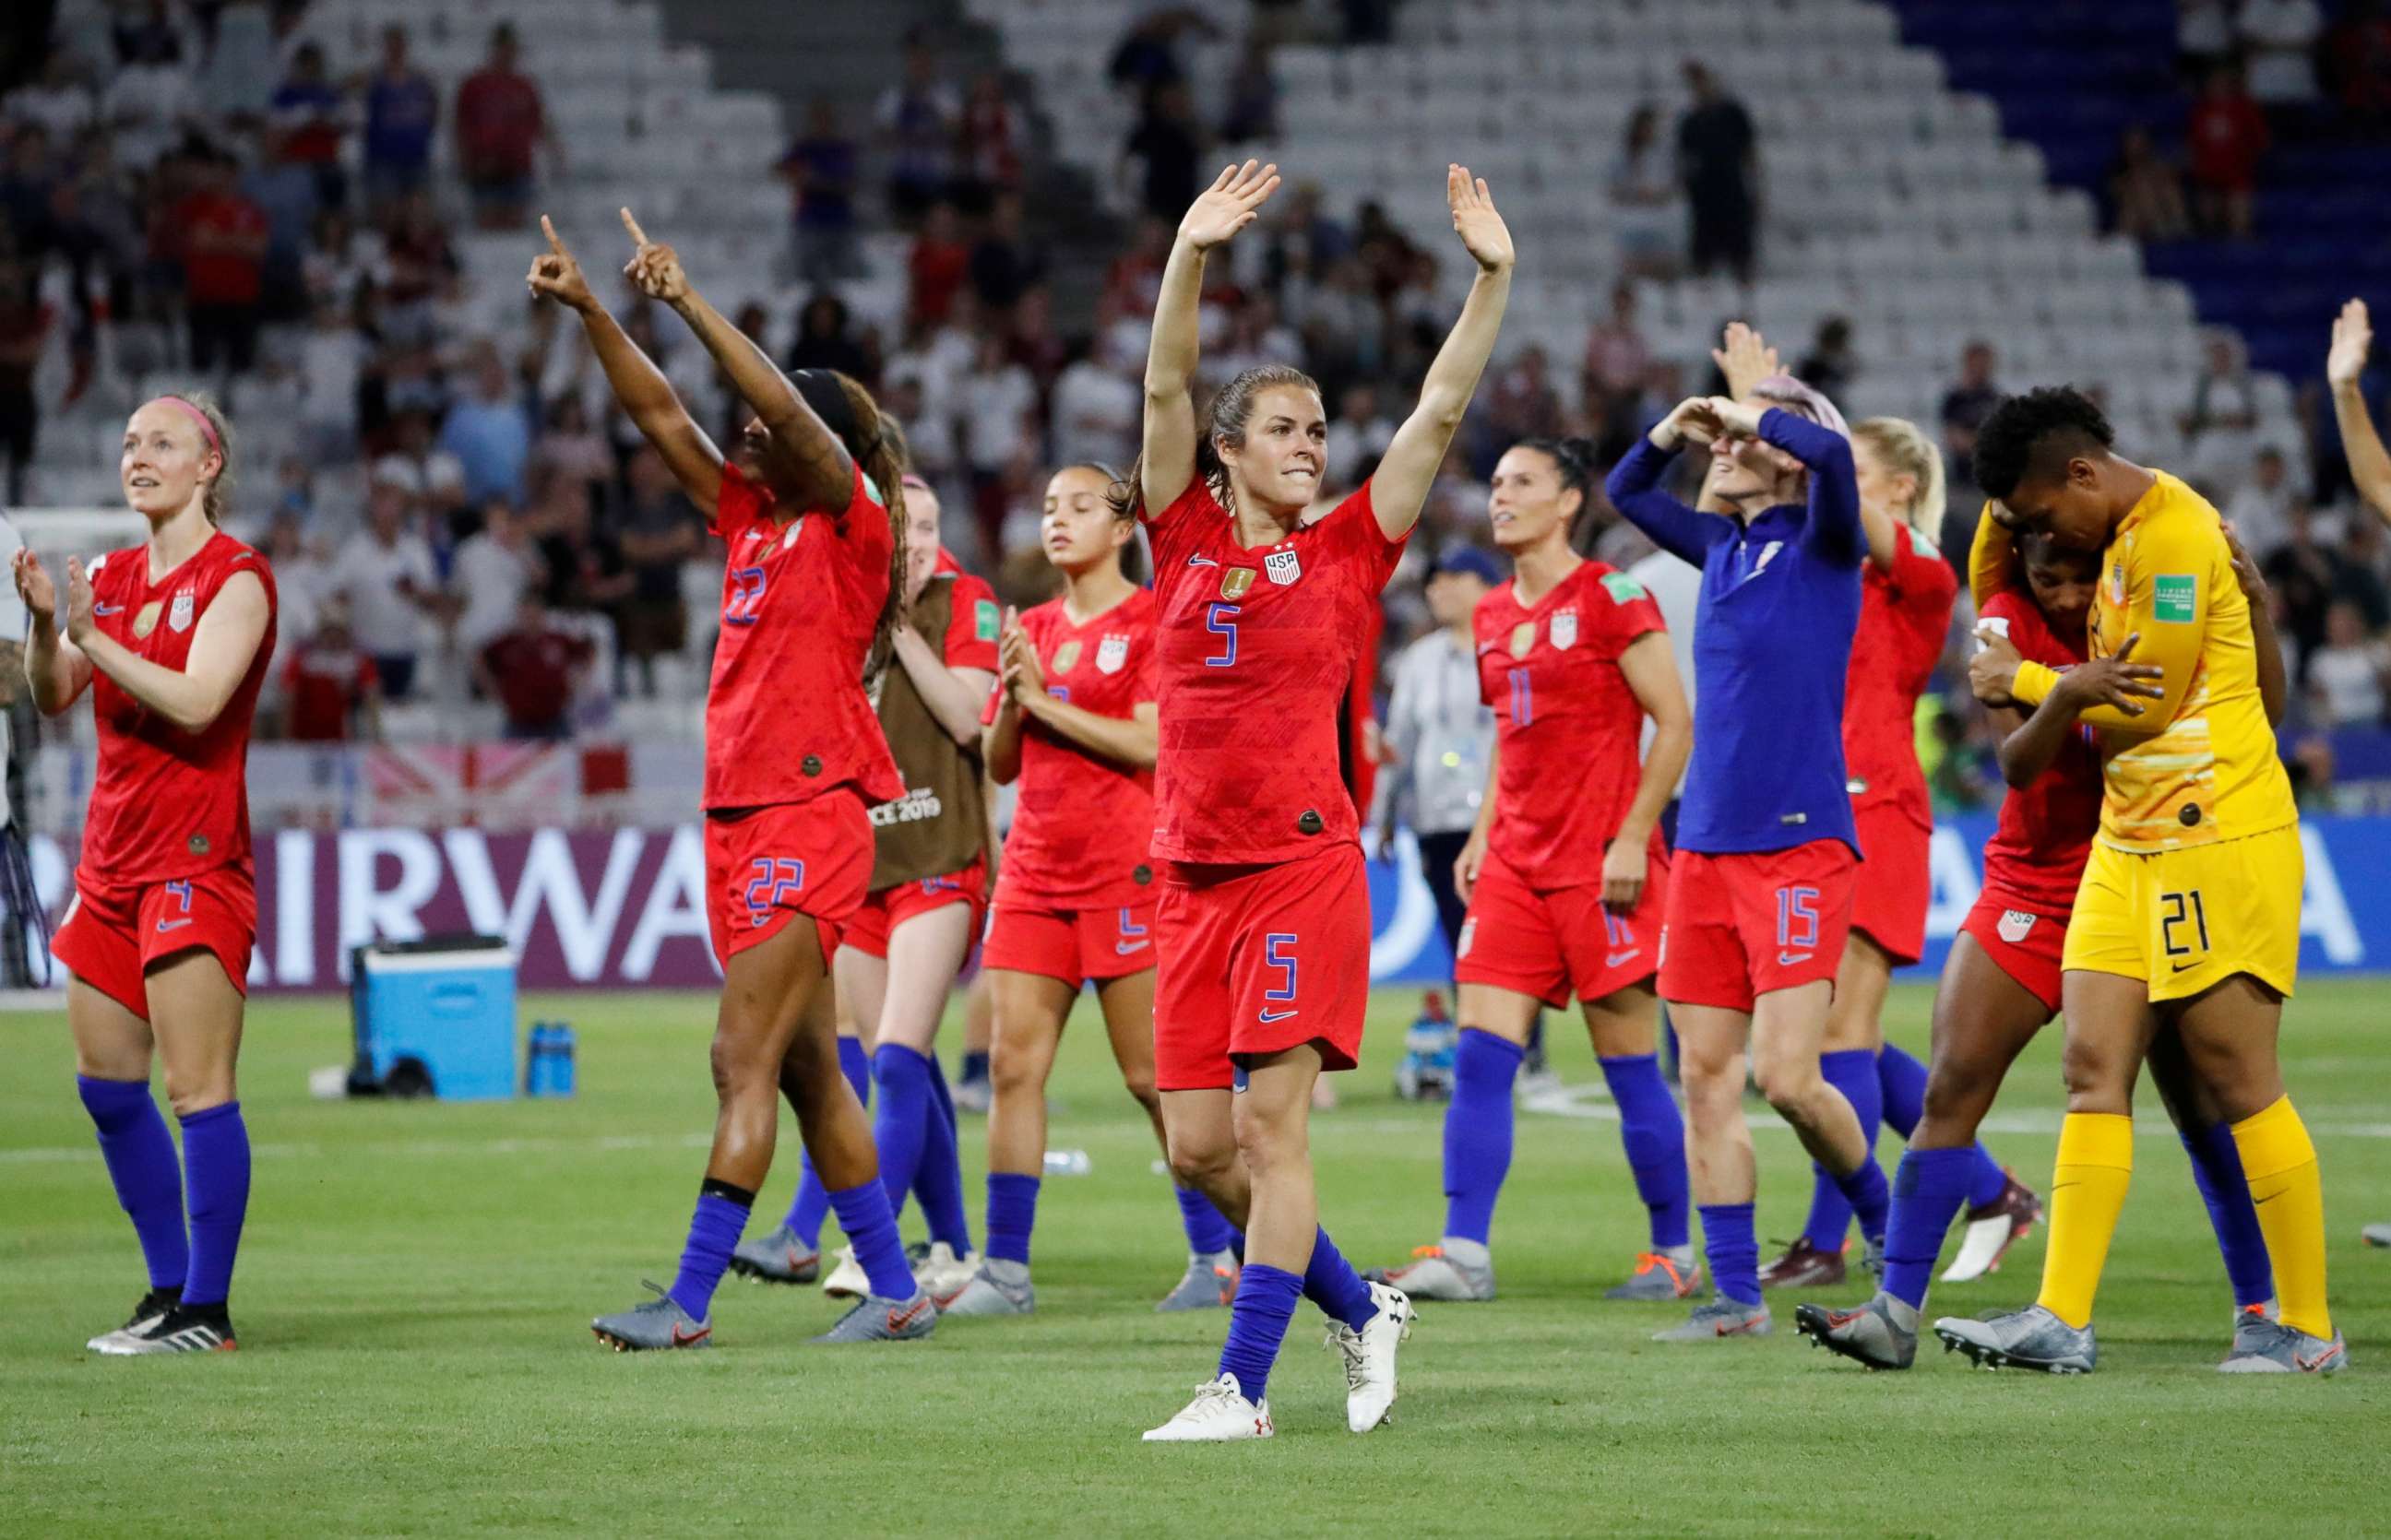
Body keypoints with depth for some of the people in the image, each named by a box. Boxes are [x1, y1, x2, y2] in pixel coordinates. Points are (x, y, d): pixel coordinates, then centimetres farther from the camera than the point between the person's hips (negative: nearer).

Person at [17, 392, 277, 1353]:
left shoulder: (236, 578, -7)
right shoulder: (110, 577, 14)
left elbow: (196, 700, -19)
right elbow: (52, 696, 7)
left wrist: (92, 636, -23)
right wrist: (44, 623, -11)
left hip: (193, 859, -8)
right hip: (112, 859, 8)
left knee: (198, 1090, -9)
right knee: (106, 1085, 9)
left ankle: (207, 1311, -7)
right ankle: (169, 1293, 18)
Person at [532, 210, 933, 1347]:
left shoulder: (852, 524, -5)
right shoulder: (751, 524, 15)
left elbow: (788, 410, -18)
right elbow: (661, 417, 14)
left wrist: (688, 301, -20)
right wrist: (590, 313, 4)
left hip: (811, 817, -9)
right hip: (740, 817, 9)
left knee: (744, 1060, -13)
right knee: (806, 1070, 10)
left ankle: (689, 1303, -16)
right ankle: (895, 1290, 16)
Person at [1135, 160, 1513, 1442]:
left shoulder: (1346, 550, 6)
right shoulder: (1186, 540, 8)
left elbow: (1440, 412, 2)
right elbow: (1164, 391, -2)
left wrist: (1491, 279, -6)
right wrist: (1188, 258, -14)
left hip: (1304, 864, -3)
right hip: (1194, 874, 3)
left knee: (1271, 1119, -11)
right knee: (1198, 1147, 2)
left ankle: (1242, 1386, -9)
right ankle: (1361, 1310, 23)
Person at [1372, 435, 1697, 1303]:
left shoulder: (1610, 598, -8)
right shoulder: (1492, 616, 14)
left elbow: (1676, 724, -9)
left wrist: (1632, 838, -14)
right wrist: (1482, 836, 12)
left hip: (1603, 864, -7)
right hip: (1515, 864, 7)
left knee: (1630, 1066, -1)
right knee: (1481, 1055, -4)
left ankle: (1674, 1254, 9)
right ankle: (1463, 1253, -7)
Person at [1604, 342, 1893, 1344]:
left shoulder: (1821, 548, -5)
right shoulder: (1724, 547, 14)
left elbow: (1831, 453, -26)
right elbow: (1626, 492, 29)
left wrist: (1749, 412, -9)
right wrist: (1679, 425, 11)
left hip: (1798, 847, -7)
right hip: (1706, 845, 7)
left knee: (1785, 1075, -12)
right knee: (1705, 1075, 2)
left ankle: (1886, 1223, 13)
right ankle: (1735, 1294, 7)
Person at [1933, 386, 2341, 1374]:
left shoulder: (2174, 538, -16)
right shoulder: (2123, 533, 14)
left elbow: (2145, 703, -14)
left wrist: (2023, 682, -1)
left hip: (2217, 844, -9)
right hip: (2129, 845, 9)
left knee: (2241, 1083, -5)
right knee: (2094, 1070, 1)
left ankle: (2309, 1329, 2)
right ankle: (2061, 1321, -2)